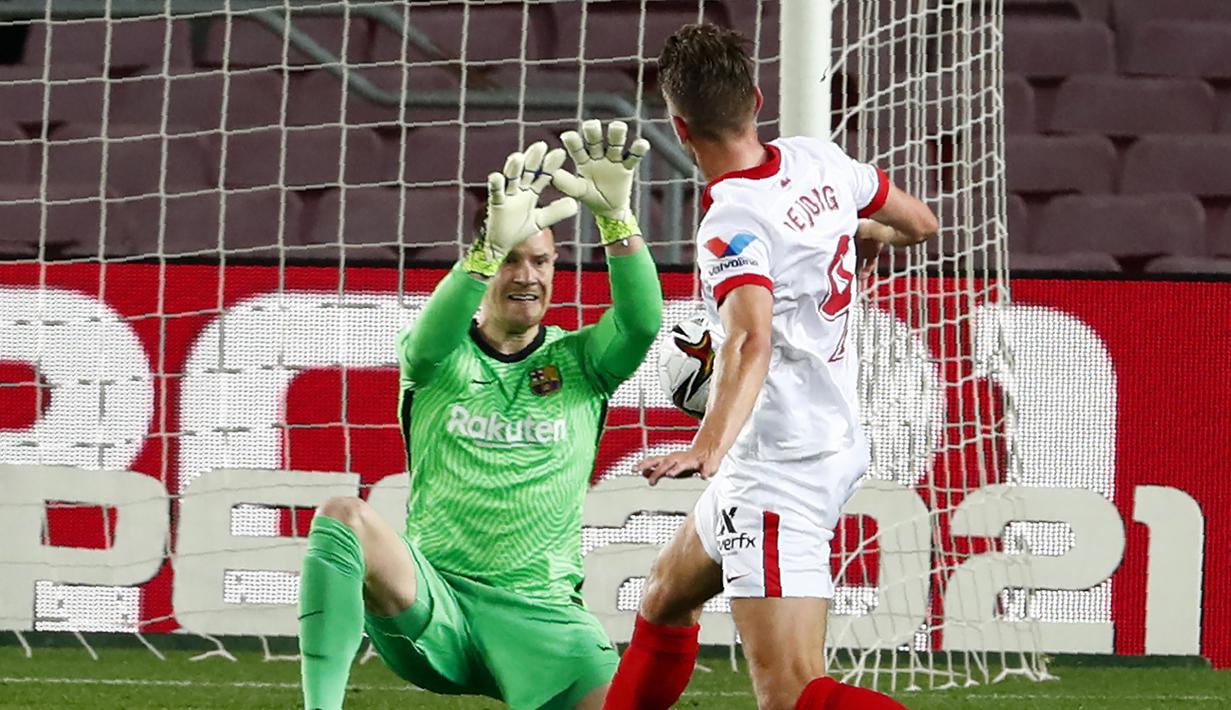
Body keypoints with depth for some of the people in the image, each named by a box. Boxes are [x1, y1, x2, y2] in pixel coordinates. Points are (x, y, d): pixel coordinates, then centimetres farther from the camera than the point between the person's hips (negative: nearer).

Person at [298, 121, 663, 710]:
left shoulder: (579, 362, 9)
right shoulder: (443, 358, 6)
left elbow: (641, 325, -12)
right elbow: (426, 345, -20)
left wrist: (616, 215, -29)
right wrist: (493, 245, -38)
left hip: (539, 611, 0)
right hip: (431, 601, 0)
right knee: (342, 517, -30)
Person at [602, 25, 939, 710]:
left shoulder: (732, 224, -21)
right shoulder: (820, 160, 2)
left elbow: (751, 340, -37)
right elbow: (920, 223, 17)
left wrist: (708, 450, -50)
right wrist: (860, 236, 38)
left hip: (779, 469, -10)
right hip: (837, 441, 10)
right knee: (668, 596, 30)